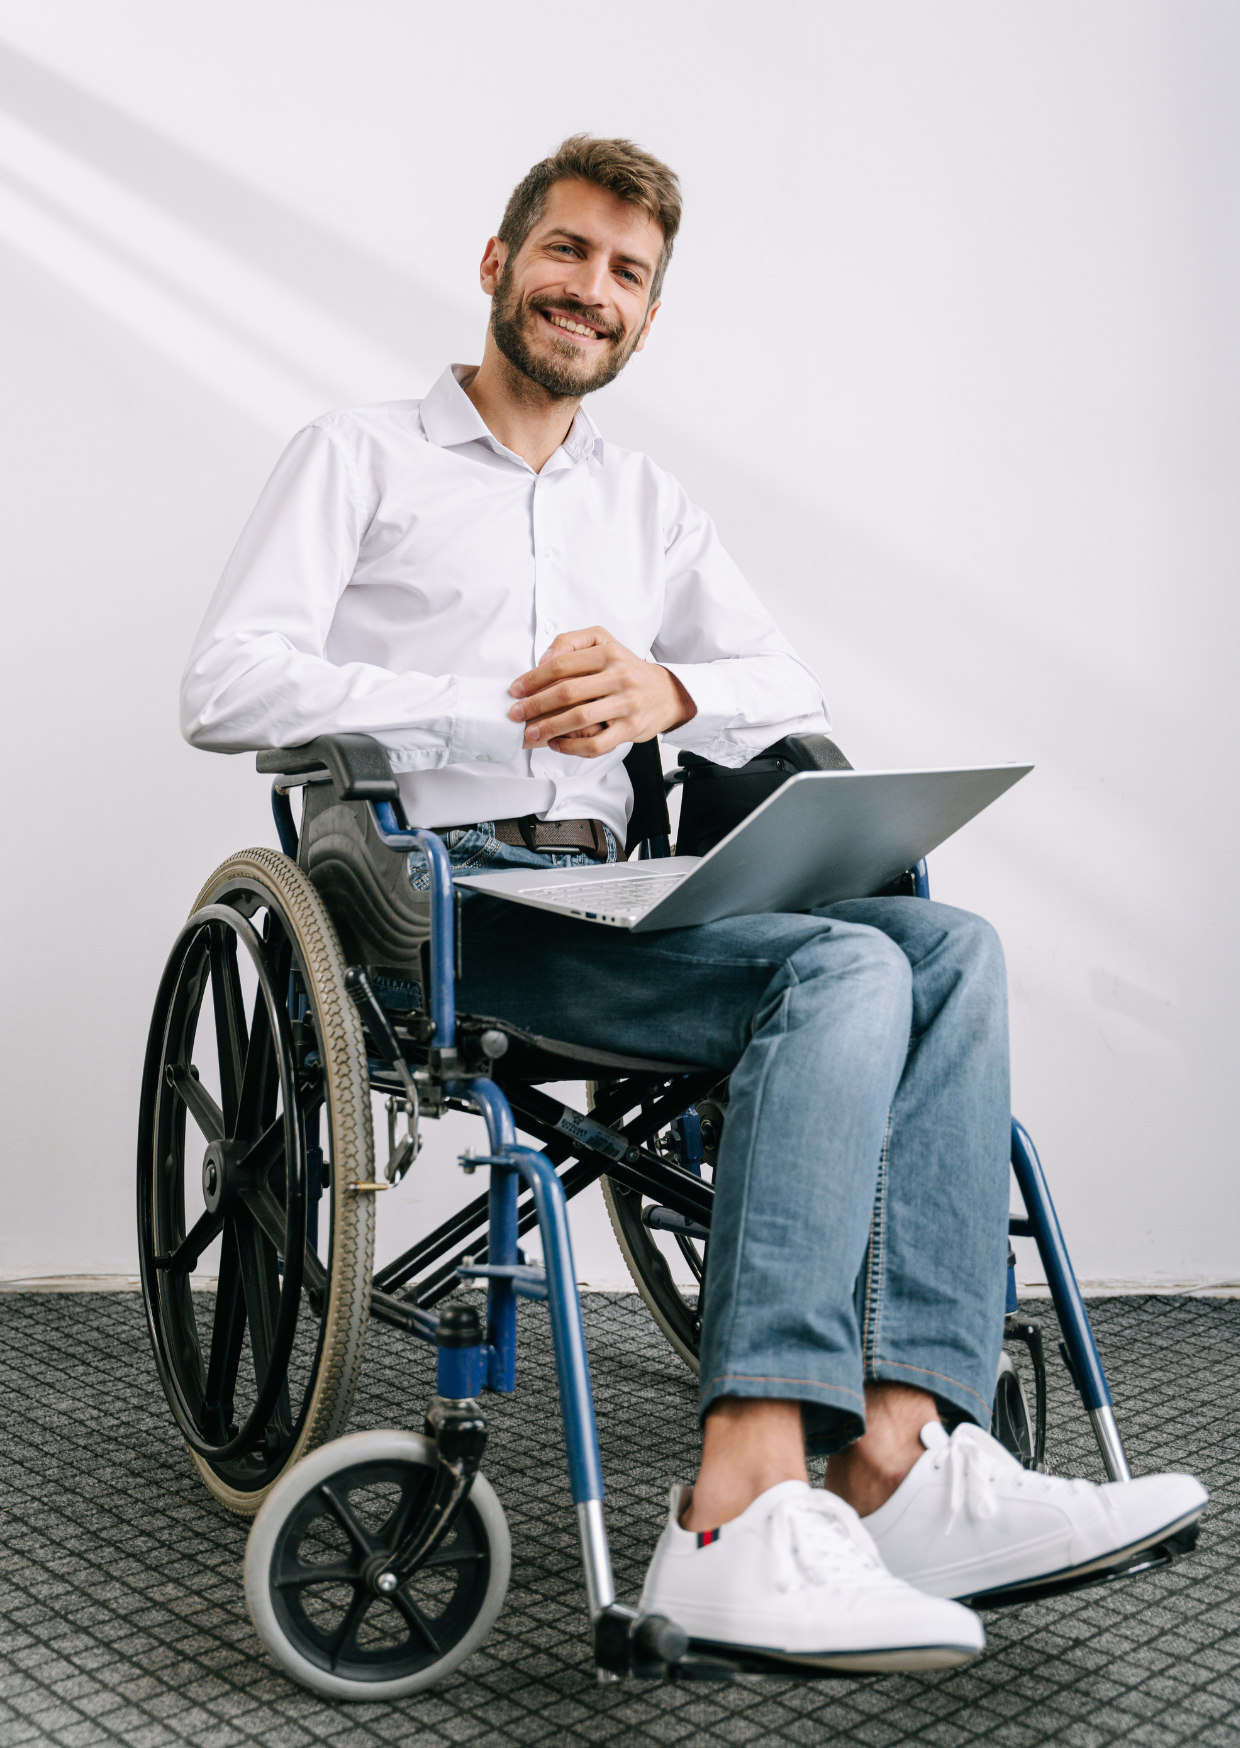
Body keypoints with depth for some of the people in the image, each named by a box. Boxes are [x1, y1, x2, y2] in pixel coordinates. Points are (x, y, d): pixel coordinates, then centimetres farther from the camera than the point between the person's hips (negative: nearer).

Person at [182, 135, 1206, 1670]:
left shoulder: (646, 504, 28)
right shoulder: (360, 458, 11)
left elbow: (795, 703, 18)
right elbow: (226, 689, -4)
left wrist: (670, 693, -7)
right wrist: (499, 711, -14)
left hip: (605, 893, 6)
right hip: (441, 888, -6)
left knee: (952, 949, -21)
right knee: (845, 970, -29)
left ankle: (901, 1456, -31)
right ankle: (748, 1522, -37)